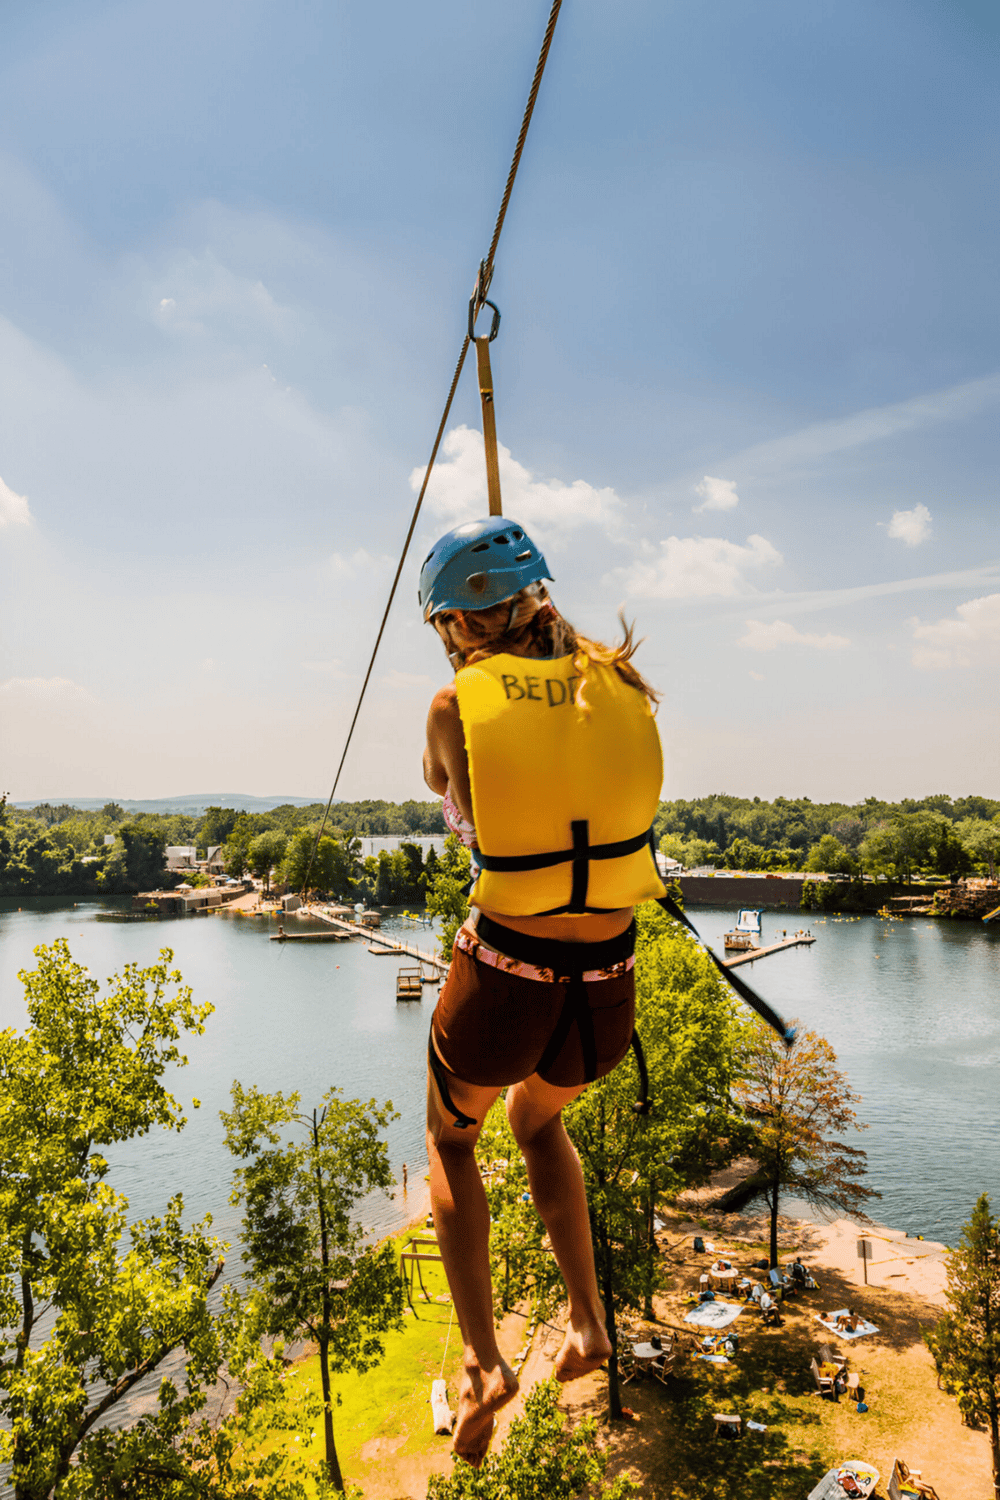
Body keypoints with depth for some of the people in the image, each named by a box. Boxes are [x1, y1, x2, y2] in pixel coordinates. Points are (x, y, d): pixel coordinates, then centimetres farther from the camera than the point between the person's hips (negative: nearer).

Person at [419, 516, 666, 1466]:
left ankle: (480, 1358, 18)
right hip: (607, 991, 4)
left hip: (501, 978, -3)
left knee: (450, 1141, 29)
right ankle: (586, 1318, 29)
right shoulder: (618, 689, -2)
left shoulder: (454, 706, -11)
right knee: (537, 1123, 36)